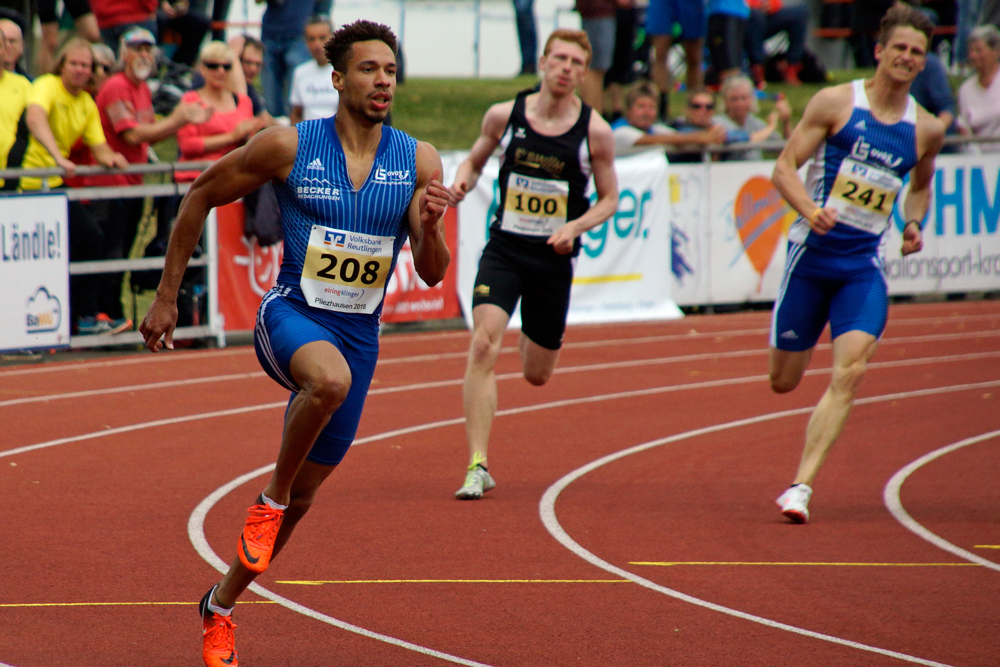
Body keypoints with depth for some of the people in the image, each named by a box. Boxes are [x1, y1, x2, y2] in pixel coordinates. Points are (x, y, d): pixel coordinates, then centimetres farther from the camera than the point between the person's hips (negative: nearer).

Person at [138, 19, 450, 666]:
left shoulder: (418, 161, -3)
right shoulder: (288, 147, -10)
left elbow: (432, 275, -1)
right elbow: (201, 196, 2)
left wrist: (429, 228, -24)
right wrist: (166, 296, 3)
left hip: (359, 333, 4)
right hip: (292, 316, -4)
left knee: (302, 494, 11)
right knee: (331, 378, -40)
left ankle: (221, 606, 32)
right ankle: (270, 498, -15)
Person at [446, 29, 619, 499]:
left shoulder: (595, 132, -7)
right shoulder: (504, 115, -5)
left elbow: (609, 199, 4)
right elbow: (474, 162, 13)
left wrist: (575, 227, -15)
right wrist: (462, 183, -10)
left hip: (553, 258, 1)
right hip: (504, 249, -1)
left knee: (536, 375, 12)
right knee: (483, 346, -22)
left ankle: (534, 338, 53)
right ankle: (478, 467, -19)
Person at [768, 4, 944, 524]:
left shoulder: (926, 129, 7)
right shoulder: (835, 103, -4)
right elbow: (784, 168, -5)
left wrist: (914, 222, 6)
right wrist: (811, 210, -23)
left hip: (864, 266, 2)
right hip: (812, 253, -2)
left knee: (850, 372, -19)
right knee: (782, 383, 6)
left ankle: (801, 485, -18)